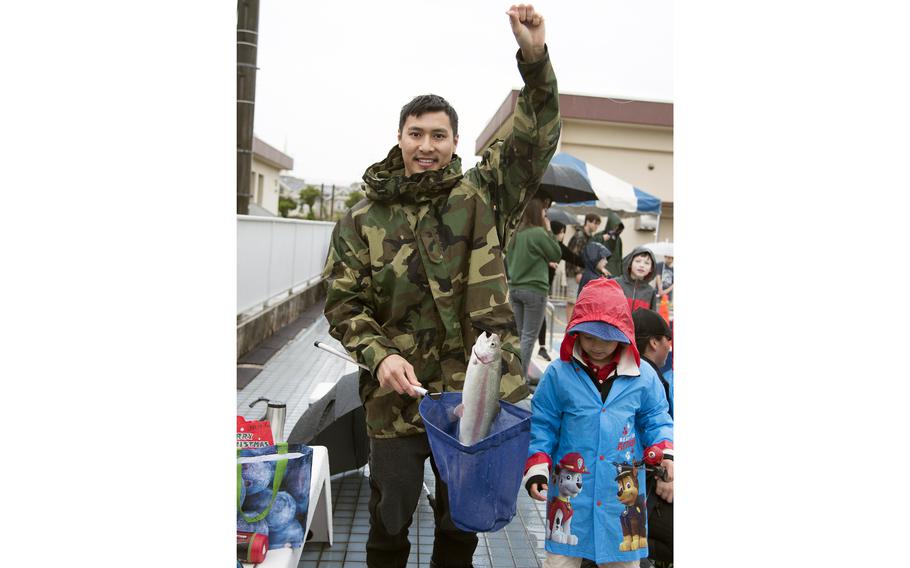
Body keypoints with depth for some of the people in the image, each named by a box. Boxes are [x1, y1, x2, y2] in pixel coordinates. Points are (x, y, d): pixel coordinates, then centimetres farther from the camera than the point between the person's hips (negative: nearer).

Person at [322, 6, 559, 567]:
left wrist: (535, 57, -23)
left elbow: (536, 138, -10)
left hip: (477, 391, 1)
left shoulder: (483, 197, -1)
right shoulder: (362, 221, -1)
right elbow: (343, 303, -1)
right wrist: (379, 355, -17)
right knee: (391, 520, 16)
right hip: (397, 395, 0)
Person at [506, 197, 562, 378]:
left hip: (515, 288, 7)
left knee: (521, 334, 15)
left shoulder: (515, 233, 6)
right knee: (529, 336, -2)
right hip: (534, 289, -7)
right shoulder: (539, 232, -13)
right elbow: (556, 255, -3)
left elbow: (508, 260, 13)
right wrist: (549, 231, 1)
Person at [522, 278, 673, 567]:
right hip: (569, 488, -1)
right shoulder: (559, 373, -5)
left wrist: (665, 453, -10)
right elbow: (542, 426, 0)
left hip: (624, 489, 2)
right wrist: (536, 467, -8)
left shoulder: (642, 376, -1)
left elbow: (656, 420, 8)